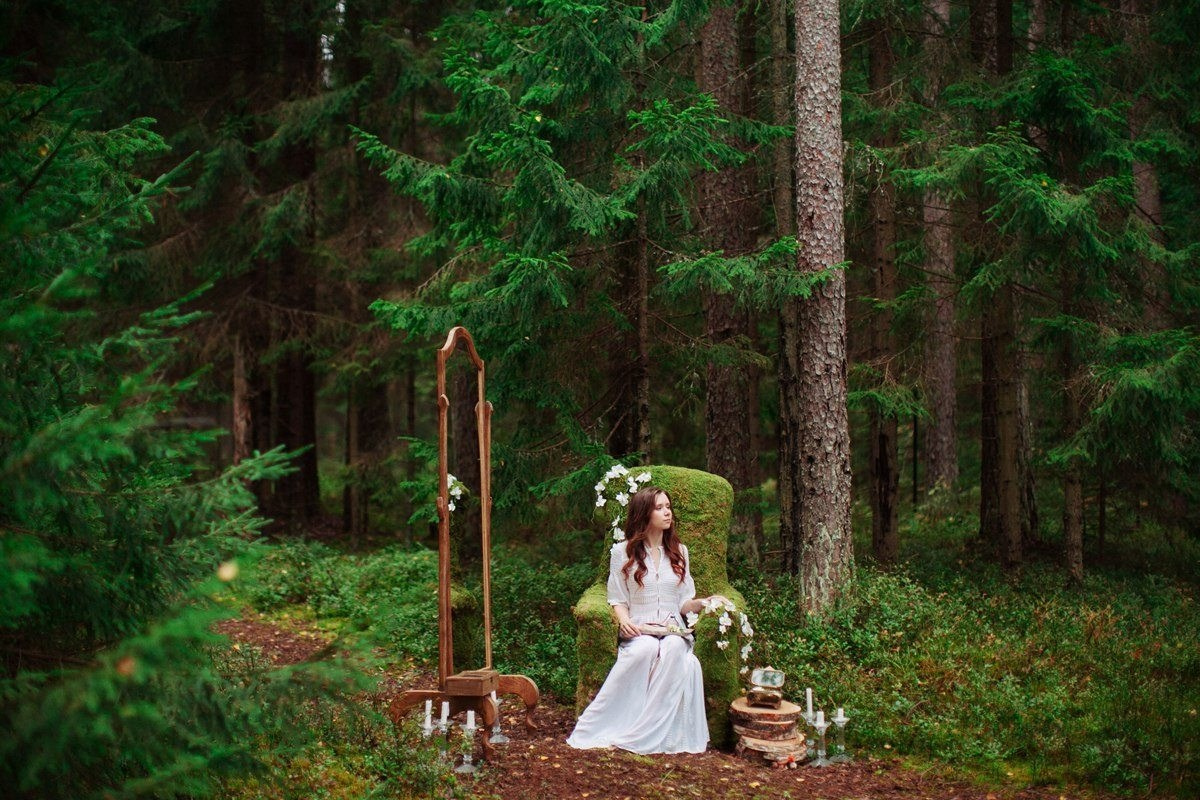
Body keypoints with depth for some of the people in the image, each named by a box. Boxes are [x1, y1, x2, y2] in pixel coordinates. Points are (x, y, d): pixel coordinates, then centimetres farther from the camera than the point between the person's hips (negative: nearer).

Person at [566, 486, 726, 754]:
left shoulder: (679, 551, 18)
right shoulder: (623, 552, 8)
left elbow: (683, 603, 17)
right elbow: (618, 600, 7)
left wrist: (704, 602, -4)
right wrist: (624, 620, -14)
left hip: (673, 630, 2)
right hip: (638, 631, -2)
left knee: (674, 649, -35)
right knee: (647, 649, -38)